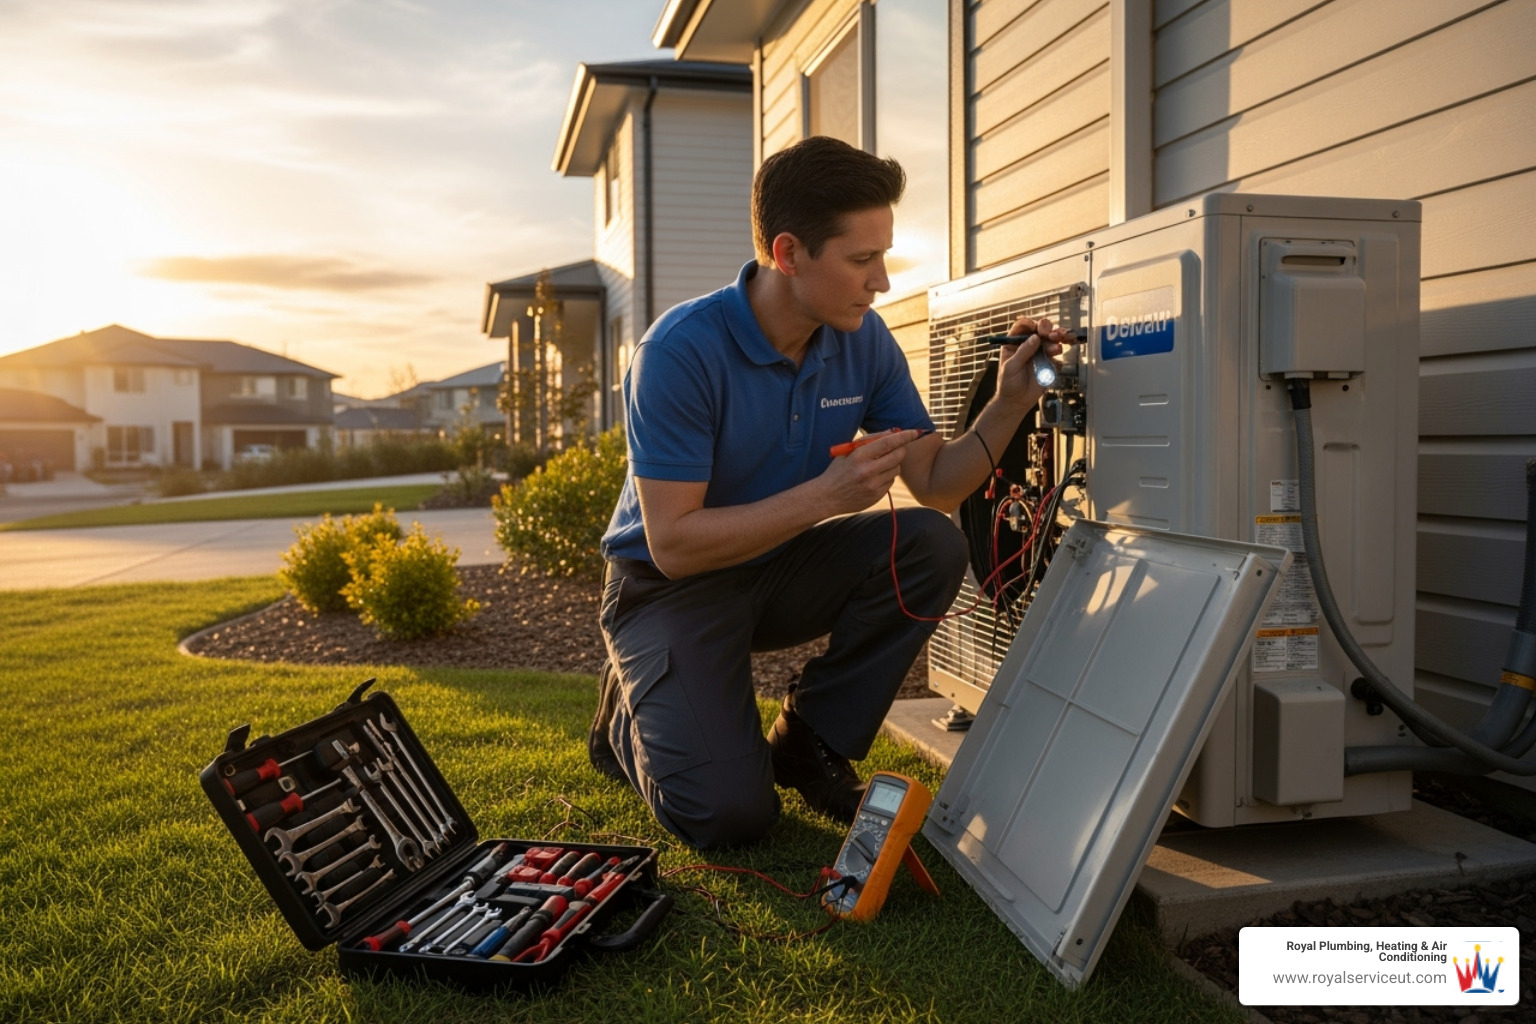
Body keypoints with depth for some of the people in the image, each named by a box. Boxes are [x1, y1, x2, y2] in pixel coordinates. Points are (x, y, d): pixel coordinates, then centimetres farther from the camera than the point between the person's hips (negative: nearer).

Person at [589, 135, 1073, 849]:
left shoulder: (863, 340, -8)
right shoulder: (681, 350, -26)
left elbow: (936, 485, -4)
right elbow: (672, 543, -28)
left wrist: (1008, 404, -20)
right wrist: (826, 495, -34)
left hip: (776, 570, 6)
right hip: (670, 587, -5)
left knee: (931, 548, -20)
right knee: (730, 814, -20)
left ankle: (808, 742, -1)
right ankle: (631, 715, 14)